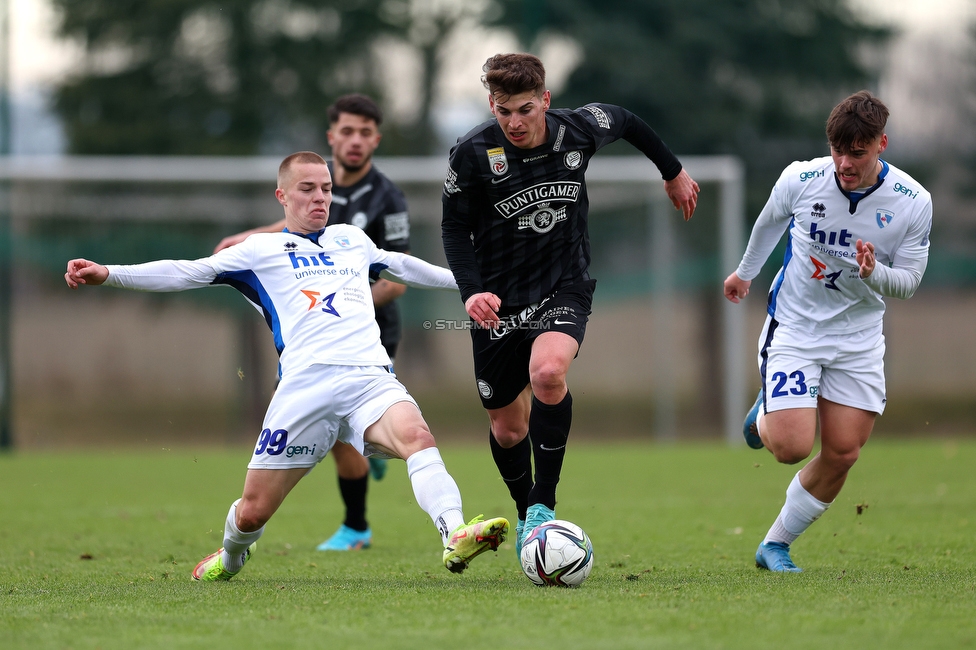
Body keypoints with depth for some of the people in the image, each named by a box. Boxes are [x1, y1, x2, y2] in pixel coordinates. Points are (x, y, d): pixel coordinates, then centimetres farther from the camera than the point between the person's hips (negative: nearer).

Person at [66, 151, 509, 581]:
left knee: (415, 434, -33)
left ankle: (455, 537, -49)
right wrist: (107, 274, -3)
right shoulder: (261, 251, 16)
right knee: (253, 512, 1)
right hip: (306, 383, -2)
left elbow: (403, 266, 47)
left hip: (370, 379, 2)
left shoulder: (352, 240, 28)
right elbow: (187, 273, 8)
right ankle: (230, 558, 36)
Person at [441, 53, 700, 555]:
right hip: (499, 298, 1)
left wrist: (673, 172, 26)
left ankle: (545, 502, -17)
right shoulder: (473, 153, -16)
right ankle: (525, 514, 38)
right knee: (507, 429, 8)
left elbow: (624, 121, 12)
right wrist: (471, 291, -20)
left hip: (564, 283, -1)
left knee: (548, 372, -31)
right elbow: (455, 226, -4)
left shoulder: (580, 129, -11)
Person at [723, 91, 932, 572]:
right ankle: (765, 414, 22)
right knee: (792, 447, -15)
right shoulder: (800, 179, -16)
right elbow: (771, 222, 8)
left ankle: (776, 545, 19)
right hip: (794, 328, -2)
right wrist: (746, 272, 25)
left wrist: (874, 273, -29)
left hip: (859, 338, 2)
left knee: (842, 454, -1)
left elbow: (909, 281, -6)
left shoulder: (913, 203, -15)